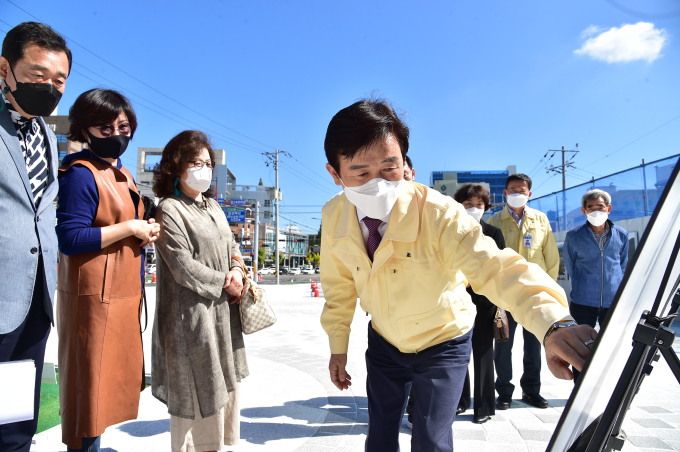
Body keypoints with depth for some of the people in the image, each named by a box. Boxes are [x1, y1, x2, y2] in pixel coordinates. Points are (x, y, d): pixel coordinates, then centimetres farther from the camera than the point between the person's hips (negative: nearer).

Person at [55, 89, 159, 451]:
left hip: (125, 293, 9)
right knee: (90, 380, 1)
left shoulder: (122, 174, 15)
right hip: (95, 296, -9)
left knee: (112, 377, 17)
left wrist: (146, 231, 5)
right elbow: (70, 239, -19)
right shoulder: (80, 174, -13)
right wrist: (130, 228, -17)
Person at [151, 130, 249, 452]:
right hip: (192, 315, -8)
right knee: (199, 389, 1)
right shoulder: (169, 210, -11)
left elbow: (231, 246, 18)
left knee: (227, 380, 17)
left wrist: (237, 269, -4)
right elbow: (182, 267, -18)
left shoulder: (212, 206, 14)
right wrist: (224, 283, -10)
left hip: (224, 311, 8)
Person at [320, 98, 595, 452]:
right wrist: (338, 346, 3)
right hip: (384, 343, 4)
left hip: (442, 344, -3)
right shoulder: (333, 216, -17)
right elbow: (339, 287, -2)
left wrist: (553, 321, -64)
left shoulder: (438, 214, -31)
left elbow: (495, 267, -46)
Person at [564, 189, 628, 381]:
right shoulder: (573, 236, -2)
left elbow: (623, 266, 15)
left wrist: (618, 289, 11)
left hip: (614, 302, 2)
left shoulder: (622, 235, 4)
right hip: (583, 303, -1)